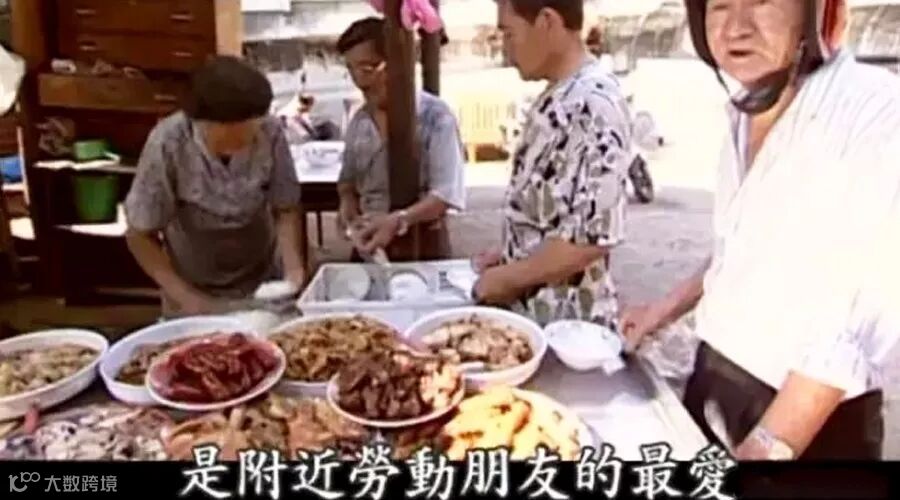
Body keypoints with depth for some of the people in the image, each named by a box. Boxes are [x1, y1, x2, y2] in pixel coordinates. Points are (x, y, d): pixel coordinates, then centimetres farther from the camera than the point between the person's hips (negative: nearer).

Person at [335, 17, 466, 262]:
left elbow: (447, 192, -18)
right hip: (369, 244, 5)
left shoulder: (434, 115, -13)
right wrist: (347, 202, -5)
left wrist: (398, 220, -31)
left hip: (422, 245, -4)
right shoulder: (358, 122, 4)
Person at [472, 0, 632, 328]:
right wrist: (509, 257, 6)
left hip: (566, 320, -8)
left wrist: (507, 277, -16)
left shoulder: (593, 104, -22)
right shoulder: (556, 98, 6)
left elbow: (594, 235, -26)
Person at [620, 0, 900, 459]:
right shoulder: (746, 114, 2)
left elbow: (854, 323, -24)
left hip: (809, 420, -6)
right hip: (713, 381, 7)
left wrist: (767, 447, -22)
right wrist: (667, 308, 13)